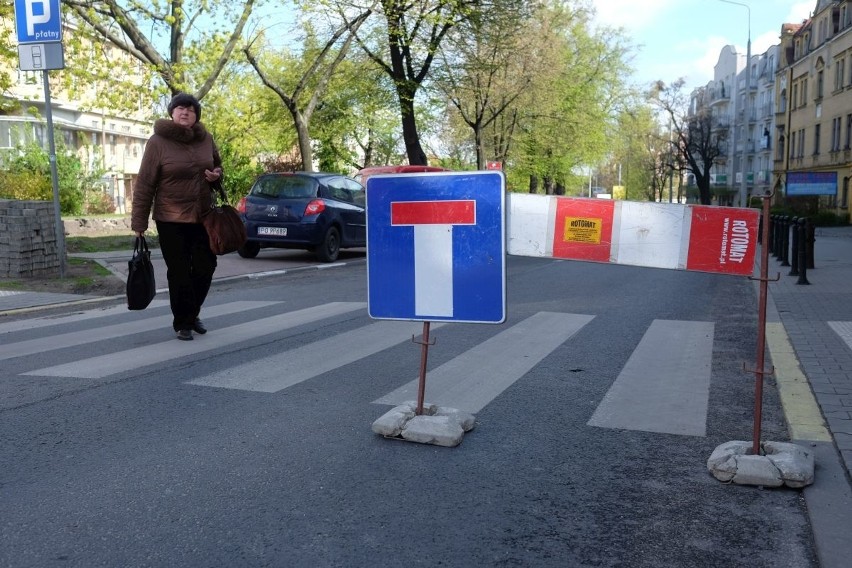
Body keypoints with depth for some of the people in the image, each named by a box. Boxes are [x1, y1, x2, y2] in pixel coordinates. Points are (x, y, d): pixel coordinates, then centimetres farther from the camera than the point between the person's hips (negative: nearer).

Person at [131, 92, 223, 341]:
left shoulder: (206, 139, 3)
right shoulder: (158, 142, -9)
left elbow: (218, 165, 21)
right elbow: (144, 185, -9)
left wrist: (217, 174, -5)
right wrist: (139, 222, -11)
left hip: (203, 216, 4)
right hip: (171, 219, -4)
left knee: (205, 267, 8)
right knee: (179, 273, 1)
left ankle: (193, 314, 30)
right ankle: (183, 323, 16)